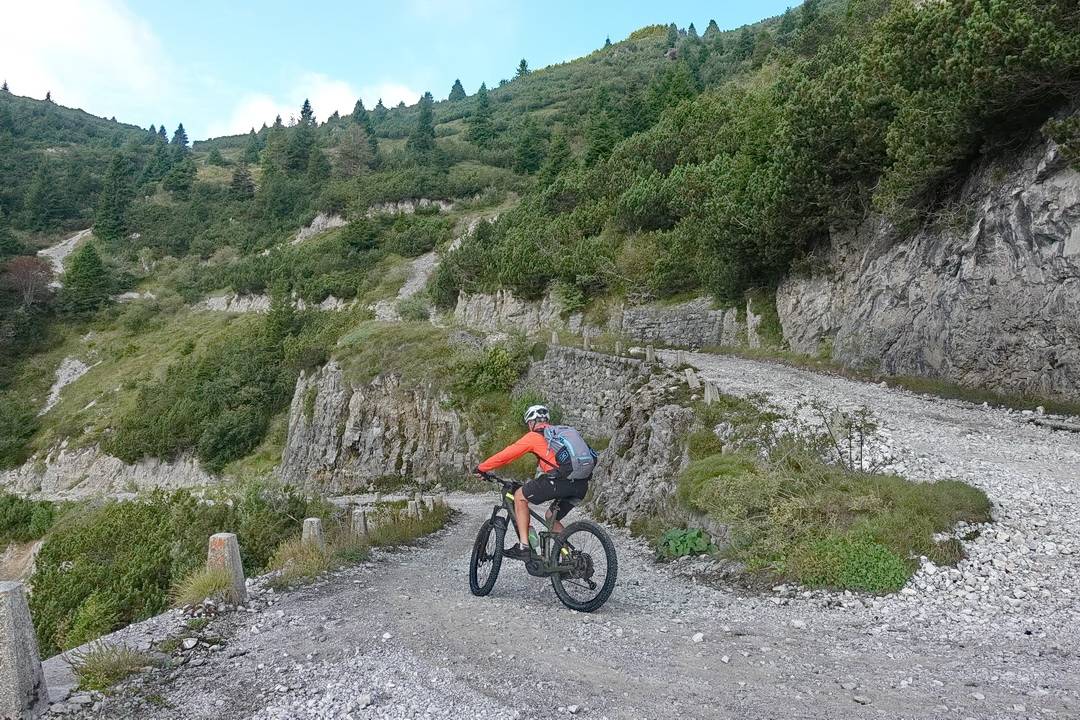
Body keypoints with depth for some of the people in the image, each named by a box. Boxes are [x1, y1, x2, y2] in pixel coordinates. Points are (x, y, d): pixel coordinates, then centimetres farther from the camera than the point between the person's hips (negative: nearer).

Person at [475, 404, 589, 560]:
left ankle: (523, 547, 2)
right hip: (582, 485, 8)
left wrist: (481, 468, 24)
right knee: (552, 517, 26)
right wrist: (535, 485, 50)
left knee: (520, 496, 9)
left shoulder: (534, 436, 10)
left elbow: (506, 454, 11)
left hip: (561, 480, -8)